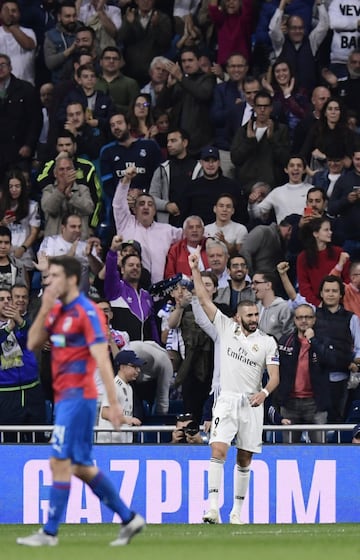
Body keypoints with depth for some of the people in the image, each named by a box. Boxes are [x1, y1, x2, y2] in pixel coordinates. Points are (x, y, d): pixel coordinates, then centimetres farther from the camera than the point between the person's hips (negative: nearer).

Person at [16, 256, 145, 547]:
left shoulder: (87, 312, -12)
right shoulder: (56, 310, 13)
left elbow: (102, 359, -17)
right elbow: (33, 343, 9)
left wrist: (114, 402, -22)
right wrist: (44, 310, -3)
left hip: (78, 395, -9)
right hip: (64, 395, 9)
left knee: (61, 461, -9)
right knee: (81, 466, 11)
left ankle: (50, 532, -5)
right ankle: (129, 519, 17)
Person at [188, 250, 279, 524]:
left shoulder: (268, 342, 4)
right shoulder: (226, 328, 5)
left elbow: (275, 375, -2)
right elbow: (205, 299, 5)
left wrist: (264, 392, -22)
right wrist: (195, 270, -1)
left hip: (252, 403, 1)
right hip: (226, 400, -1)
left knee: (244, 460, 5)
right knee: (218, 450, -17)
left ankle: (237, 511, 14)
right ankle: (213, 508, -23)